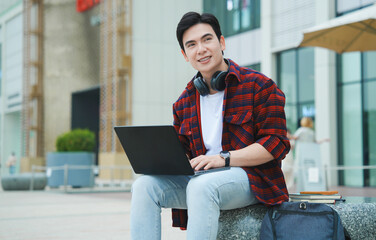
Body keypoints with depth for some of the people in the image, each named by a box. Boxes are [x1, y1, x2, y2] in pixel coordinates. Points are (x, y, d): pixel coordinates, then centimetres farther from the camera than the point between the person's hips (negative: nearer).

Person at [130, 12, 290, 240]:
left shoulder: (259, 85, -2)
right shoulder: (184, 102, 16)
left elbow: (276, 143, -9)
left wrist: (224, 158, -18)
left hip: (250, 177, -5)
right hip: (201, 179, 6)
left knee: (200, 186, -36)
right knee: (145, 185, -17)